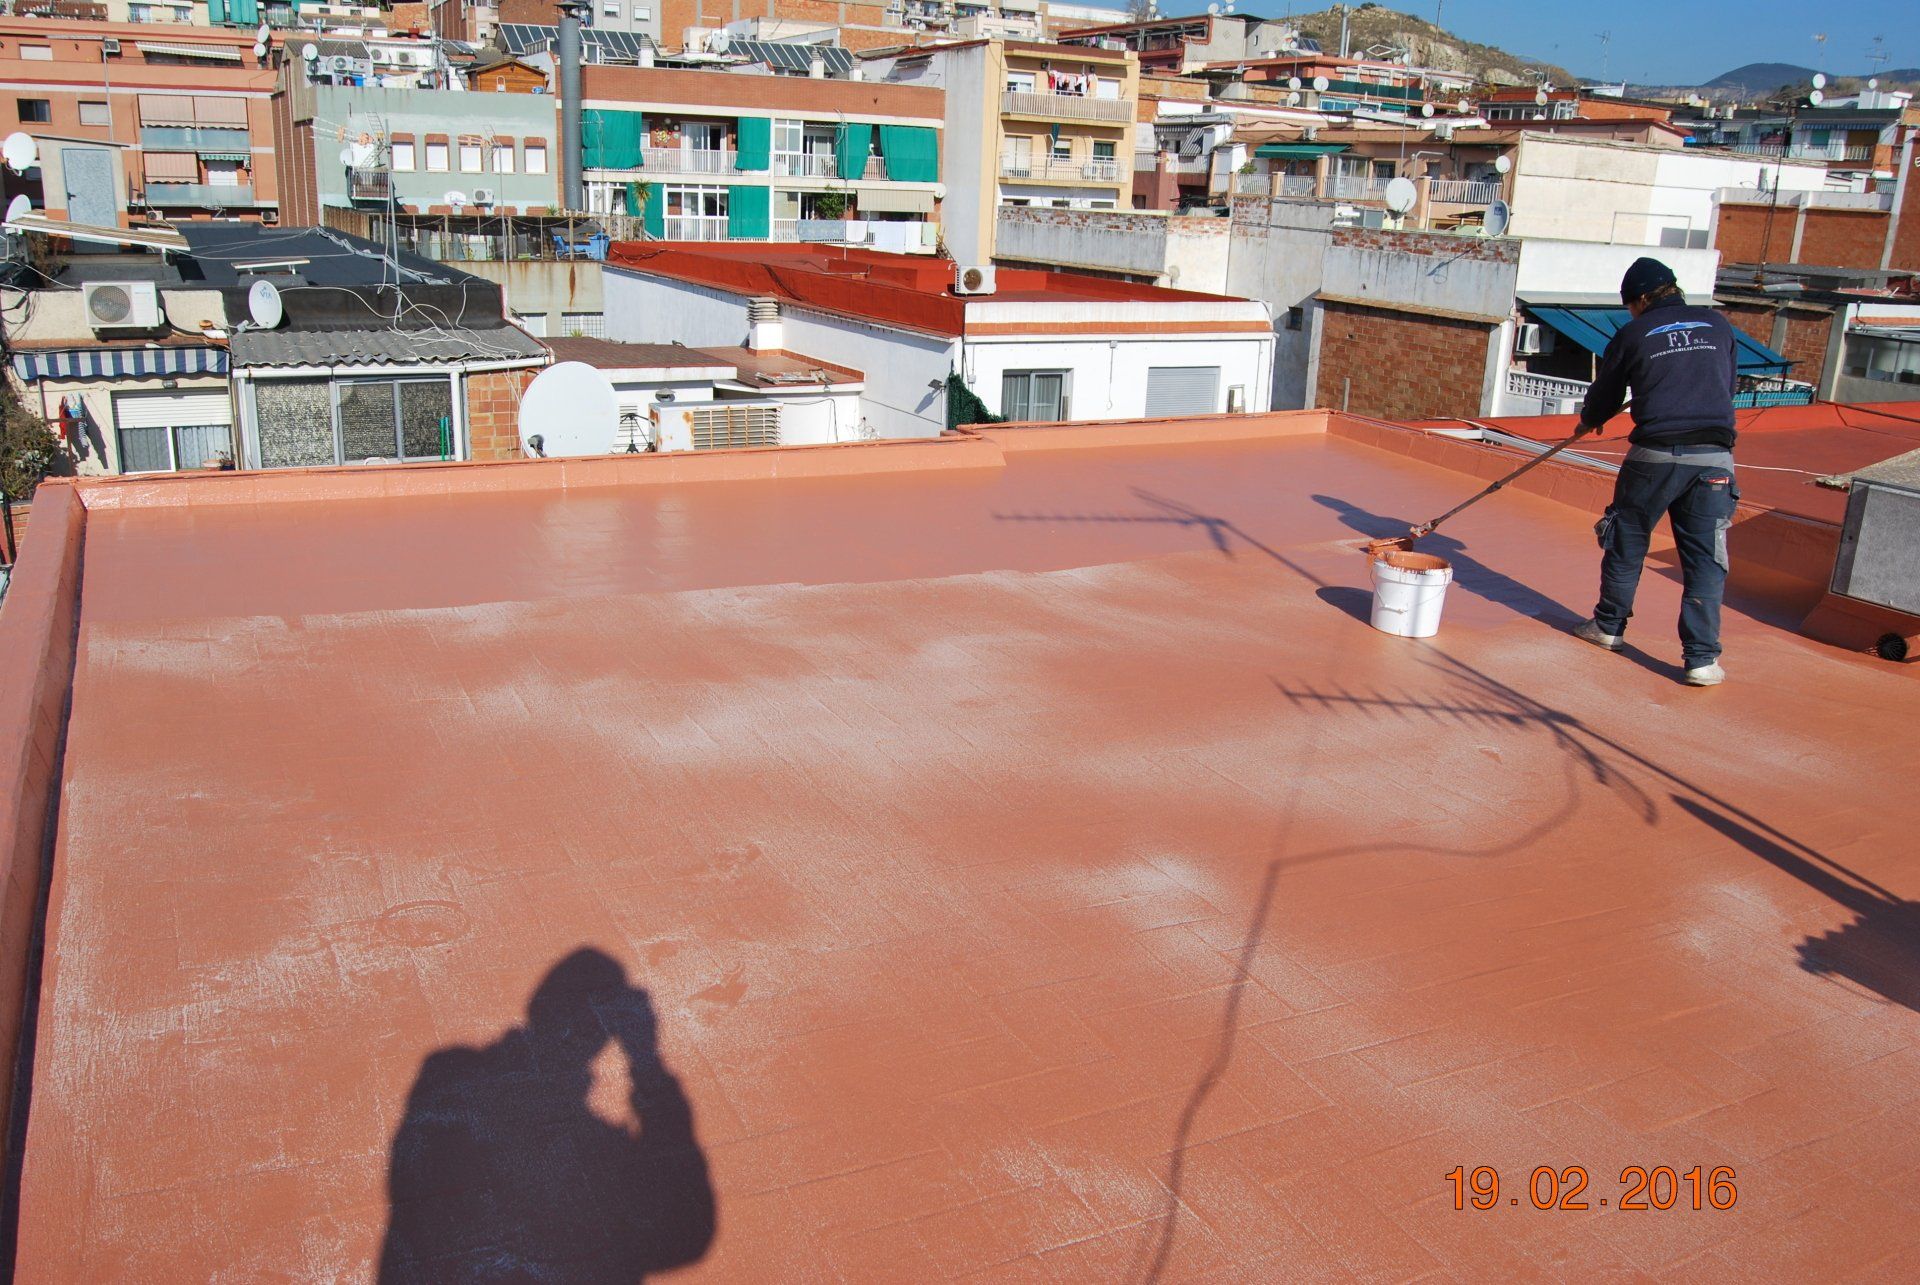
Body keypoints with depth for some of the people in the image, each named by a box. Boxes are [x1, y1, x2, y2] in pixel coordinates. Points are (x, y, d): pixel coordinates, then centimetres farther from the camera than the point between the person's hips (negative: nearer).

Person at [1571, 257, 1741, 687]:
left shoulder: (1633, 334, 5)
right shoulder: (1718, 326, 13)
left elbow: (1605, 394, 16)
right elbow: (1728, 385, 23)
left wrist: (1588, 421, 37)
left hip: (1654, 456, -2)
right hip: (1714, 457, 2)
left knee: (1627, 543, 16)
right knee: (1706, 558, 4)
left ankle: (1608, 626, 30)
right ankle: (1702, 658, 1)